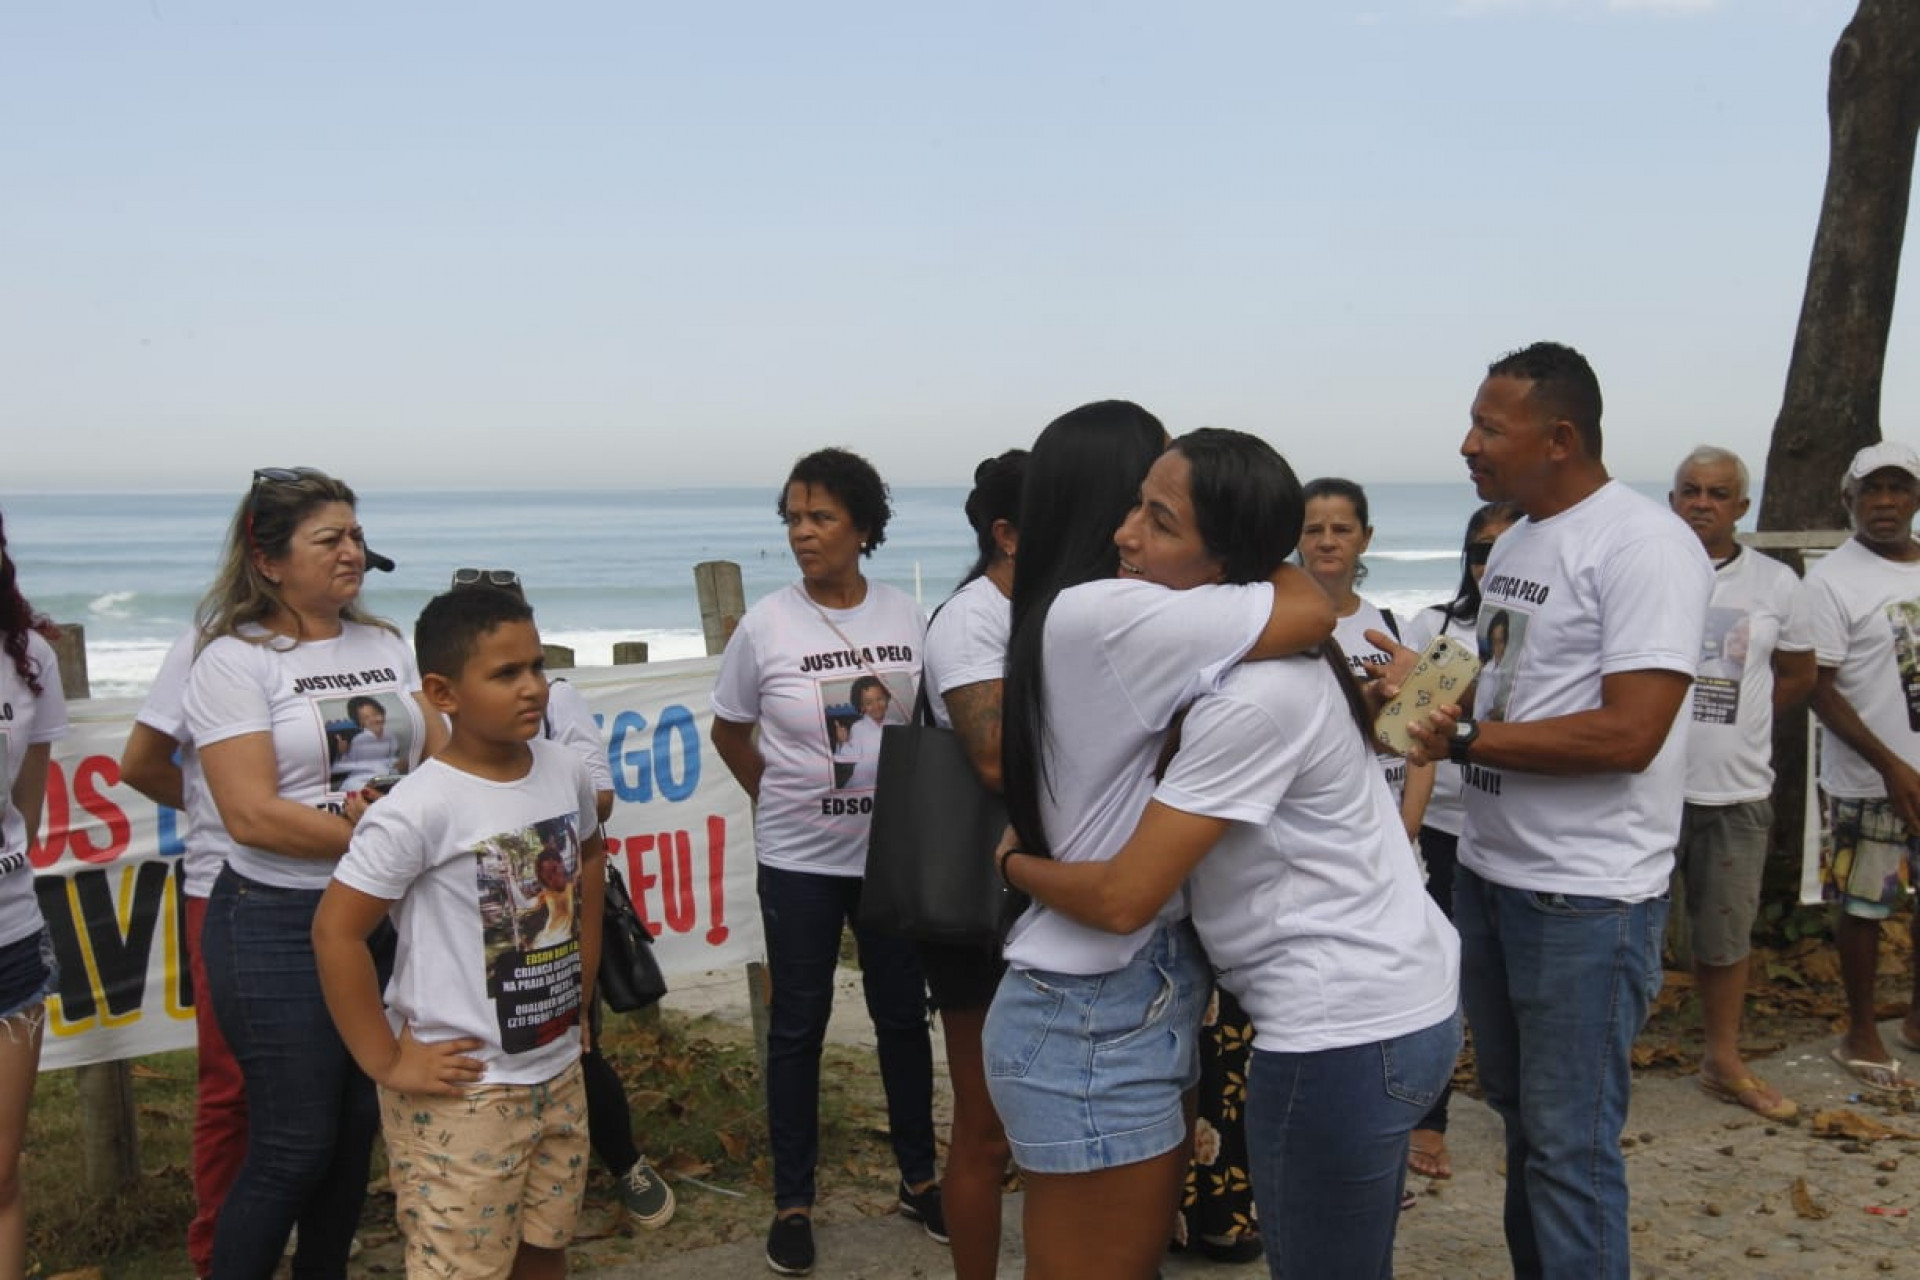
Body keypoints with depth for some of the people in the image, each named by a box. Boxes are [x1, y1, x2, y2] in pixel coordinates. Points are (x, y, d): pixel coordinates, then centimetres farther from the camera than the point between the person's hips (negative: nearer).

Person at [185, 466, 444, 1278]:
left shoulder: (385, 646, 9)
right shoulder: (235, 660, -8)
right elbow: (252, 815, -17)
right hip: (280, 924, -6)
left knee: (359, 1126, 15)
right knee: (294, 1145, 0)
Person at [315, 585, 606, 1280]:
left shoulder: (566, 771, -1)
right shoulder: (420, 807, -21)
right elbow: (336, 932, -19)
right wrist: (386, 1062, -15)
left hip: (558, 1073, 6)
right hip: (460, 1088, -6)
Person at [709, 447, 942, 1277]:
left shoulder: (907, 617, -5)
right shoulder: (765, 626, -9)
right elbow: (729, 731, 5)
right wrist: (779, 800, 3)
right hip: (798, 860, -2)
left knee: (904, 1015, 13)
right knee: (797, 1027, 8)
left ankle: (919, 1179, 30)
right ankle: (792, 1202, 21)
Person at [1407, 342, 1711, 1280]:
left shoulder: (1644, 545, -16)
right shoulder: (1514, 543, 11)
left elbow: (1628, 734, -23)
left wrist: (1462, 740, -20)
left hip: (1585, 897, -9)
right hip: (1488, 874, 9)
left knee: (1570, 1145, 0)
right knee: (1518, 1113, 20)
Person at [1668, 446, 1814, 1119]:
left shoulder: (1776, 584, 5)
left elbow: (1798, 675, 14)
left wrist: (1729, 724, 6)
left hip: (1737, 792, 3)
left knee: (1725, 935, 15)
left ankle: (1723, 1062, 29)